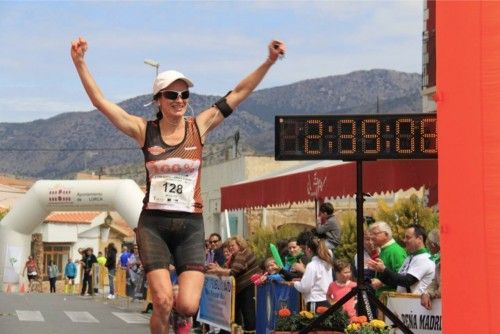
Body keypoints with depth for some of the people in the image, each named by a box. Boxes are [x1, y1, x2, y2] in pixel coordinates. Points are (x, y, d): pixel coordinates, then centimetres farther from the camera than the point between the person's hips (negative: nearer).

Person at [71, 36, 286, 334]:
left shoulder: (199, 127, 3)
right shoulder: (145, 130, 0)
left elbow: (239, 93, 2)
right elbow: (100, 101, -5)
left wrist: (269, 61, -5)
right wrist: (80, 63, -14)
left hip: (190, 225, 1)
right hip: (154, 223, -1)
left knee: (188, 306, -11)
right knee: (163, 302, -15)